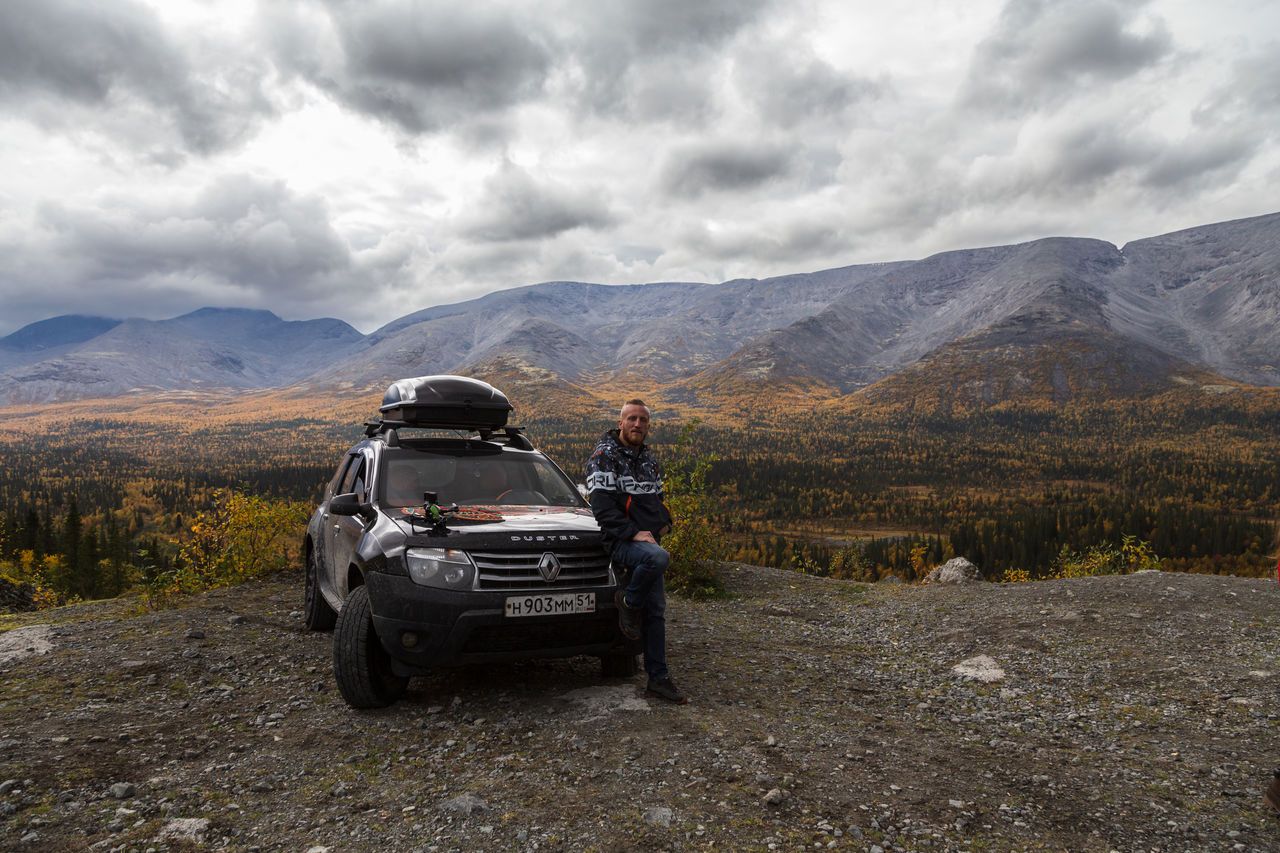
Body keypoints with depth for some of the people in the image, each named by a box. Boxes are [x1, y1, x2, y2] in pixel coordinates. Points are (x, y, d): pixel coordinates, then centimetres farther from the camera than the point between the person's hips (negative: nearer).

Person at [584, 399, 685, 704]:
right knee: (659, 557, -38)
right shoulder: (604, 456, -7)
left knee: (656, 610, 5)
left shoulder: (649, 459, 17)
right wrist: (632, 533, -23)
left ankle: (658, 678, 12)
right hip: (620, 541, -7)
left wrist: (664, 523, 9)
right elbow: (602, 504, -17)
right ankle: (629, 601, -12)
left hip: (647, 540, 7)